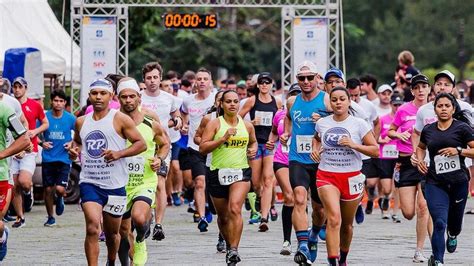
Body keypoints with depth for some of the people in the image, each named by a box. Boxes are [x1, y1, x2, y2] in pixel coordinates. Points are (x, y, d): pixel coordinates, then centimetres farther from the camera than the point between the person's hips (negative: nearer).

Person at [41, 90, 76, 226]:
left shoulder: (70, 119, -2)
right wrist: (41, 143, -10)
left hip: (64, 159, -1)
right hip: (48, 159, 1)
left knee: (60, 189, -15)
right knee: (48, 189, 5)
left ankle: (60, 199, 22)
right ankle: (50, 217, 22)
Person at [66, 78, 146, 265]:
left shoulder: (120, 120, -3)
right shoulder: (81, 122, 9)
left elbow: (141, 144, -4)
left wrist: (118, 154, -18)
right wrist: (74, 150, 5)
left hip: (115, 185, -1)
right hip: (89, 182, 1)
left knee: (112, 233, 14)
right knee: (92, 227, -20)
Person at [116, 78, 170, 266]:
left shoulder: (151, 124, -3)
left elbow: (165, 144, 15)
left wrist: (160, 159, -3)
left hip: (145, 182, -2)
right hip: (120, 184, 2)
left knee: (139, 219, -28)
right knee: (123, 232, 6)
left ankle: (141, 240, 6)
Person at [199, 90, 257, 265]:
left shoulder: (247, 125, 7)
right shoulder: (215, 124, -2)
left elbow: (253, 141, 28)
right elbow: (202, 148, -10)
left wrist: (253, 150, 5)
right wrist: (223, 138, -19)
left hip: (241, 172, 0)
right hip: (218, 174, 0)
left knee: (235, 209, -22)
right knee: (223, 216, 11)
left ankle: (234, 250, -27)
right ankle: (229, 245, 36)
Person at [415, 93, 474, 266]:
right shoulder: (428, 130, 8)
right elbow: (421, 147, 29)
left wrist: (459, 150, -18)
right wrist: (420, 160, 10)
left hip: (458, 182, -1)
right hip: (435, 183, 1)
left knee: (455, 221, 14)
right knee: (439, 223, -13)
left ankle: (453, 235, 50)